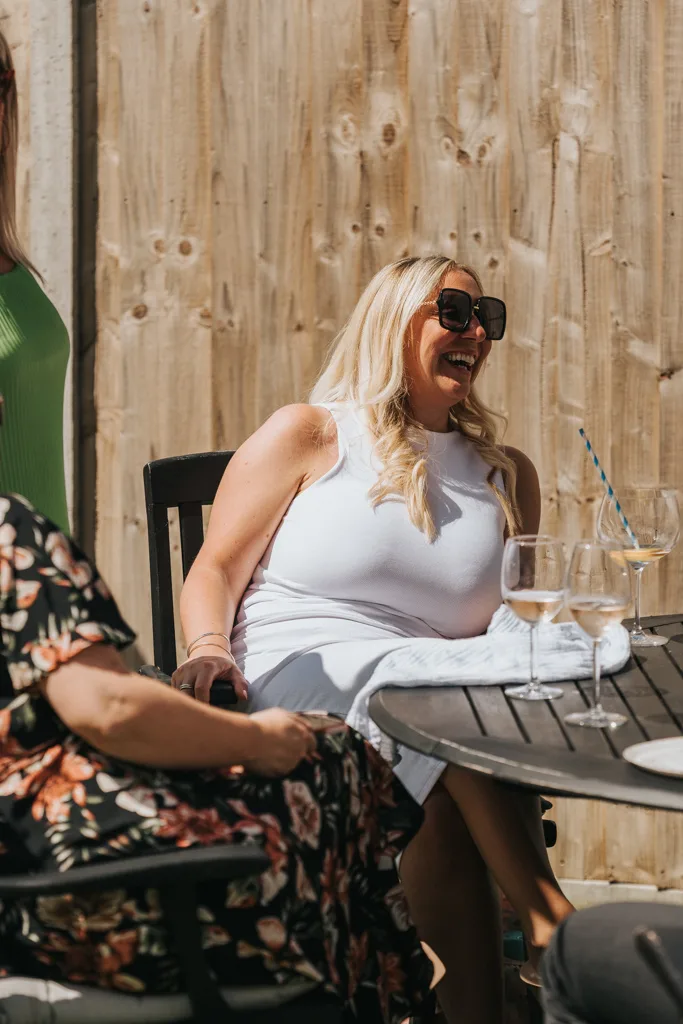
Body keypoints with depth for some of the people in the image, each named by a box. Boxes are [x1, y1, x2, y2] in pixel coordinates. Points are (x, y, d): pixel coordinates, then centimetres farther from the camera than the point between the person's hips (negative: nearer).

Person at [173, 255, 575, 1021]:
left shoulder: (506, 475, 23)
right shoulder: (310, 435, 11)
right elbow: (216, 568, 4)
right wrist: (209, 648, -16)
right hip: (294, 681, -3)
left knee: (441, 806, -33)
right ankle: (553, 926, -26)